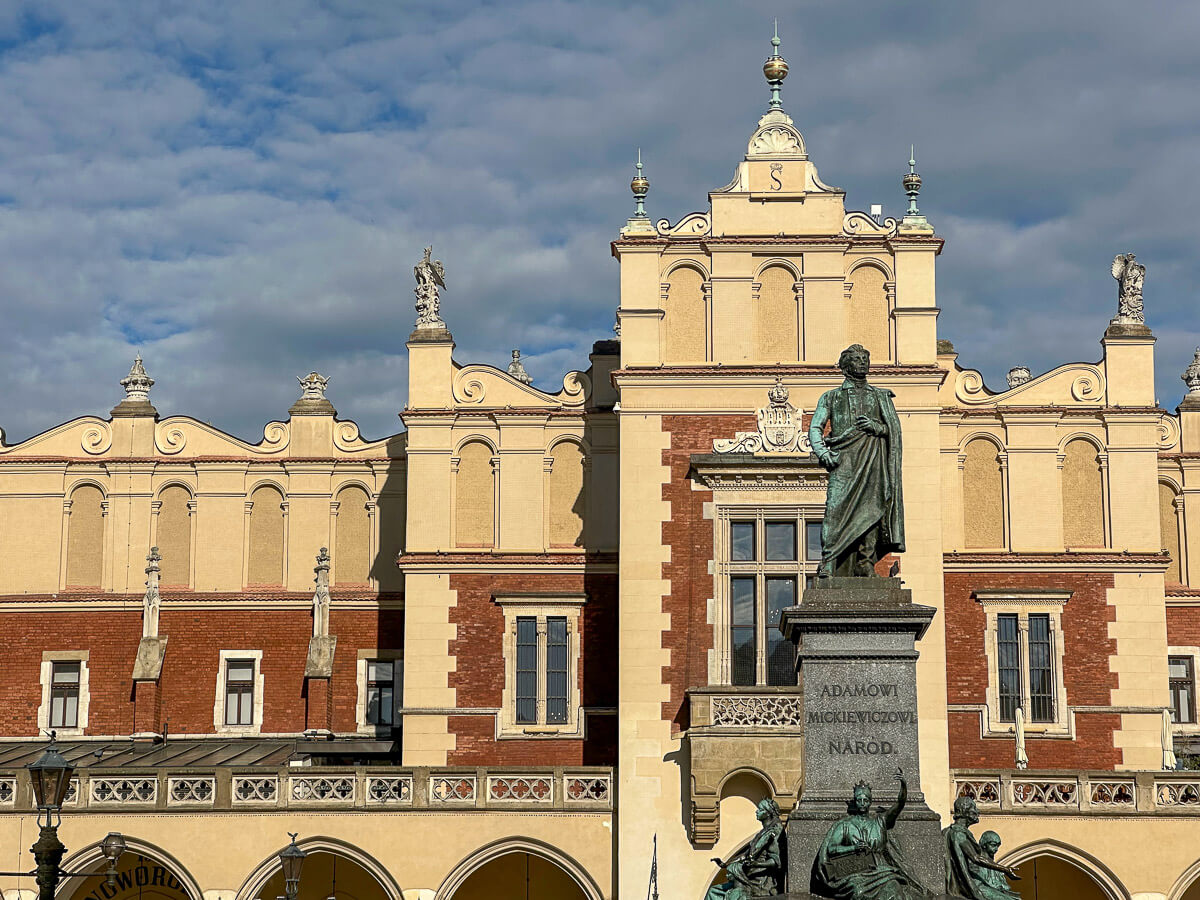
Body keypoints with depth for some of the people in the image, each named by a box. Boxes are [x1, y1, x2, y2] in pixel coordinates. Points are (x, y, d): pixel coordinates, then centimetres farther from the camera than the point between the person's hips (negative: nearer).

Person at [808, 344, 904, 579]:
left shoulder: (881, 396, 21)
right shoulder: (831, 397, 17)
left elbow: (895, 429, 14)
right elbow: (815, 428, 7)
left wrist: (875, 427, -7)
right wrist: (822, 451, -12)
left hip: (873, 465, 2)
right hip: (843, 463, -2)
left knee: (870, 514, -6)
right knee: (836, 509, -16)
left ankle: (865, 569, -5)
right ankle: (828, 566, -21)